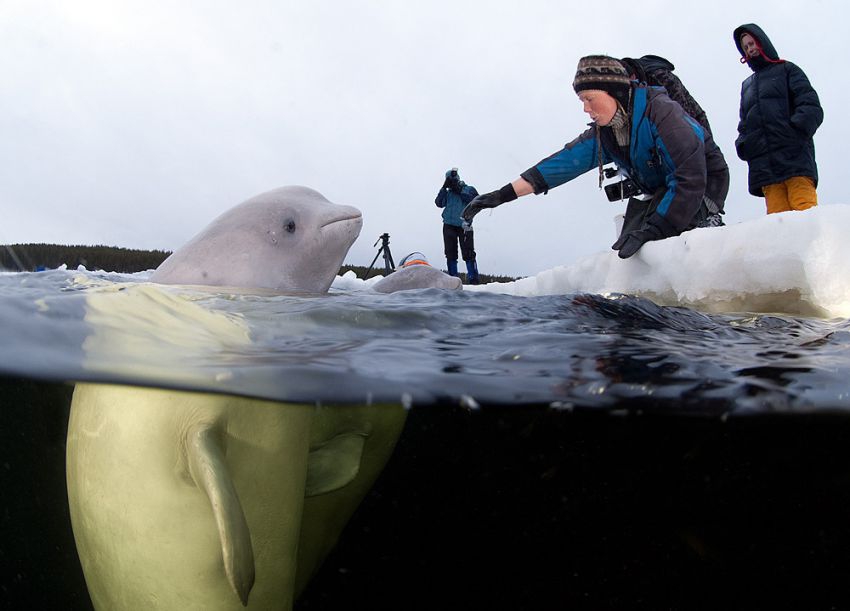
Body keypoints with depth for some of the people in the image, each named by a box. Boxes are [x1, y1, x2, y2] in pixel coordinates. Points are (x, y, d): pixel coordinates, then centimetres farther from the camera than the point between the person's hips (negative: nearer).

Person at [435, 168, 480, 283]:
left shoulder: (469, 189, 10)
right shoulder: (448, 192, 16)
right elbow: (439, 203, 2)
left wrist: (460, 192, -8)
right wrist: (444, 188, -5)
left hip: (464, 226, -3)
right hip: (449, 226, 3)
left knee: (468, 254, -10)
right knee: (451, 254, 3)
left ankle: (473, 279, -8)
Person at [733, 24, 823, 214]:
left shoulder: (786, 70, 16)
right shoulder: (747, 85, 30)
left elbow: (812, 108, 4)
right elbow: (744, 125, 26)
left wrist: (794, 132, -15)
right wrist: (743, 145, 4)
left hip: (794, 156, -3)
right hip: (764, 166, 4)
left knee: (806, 212, -18)